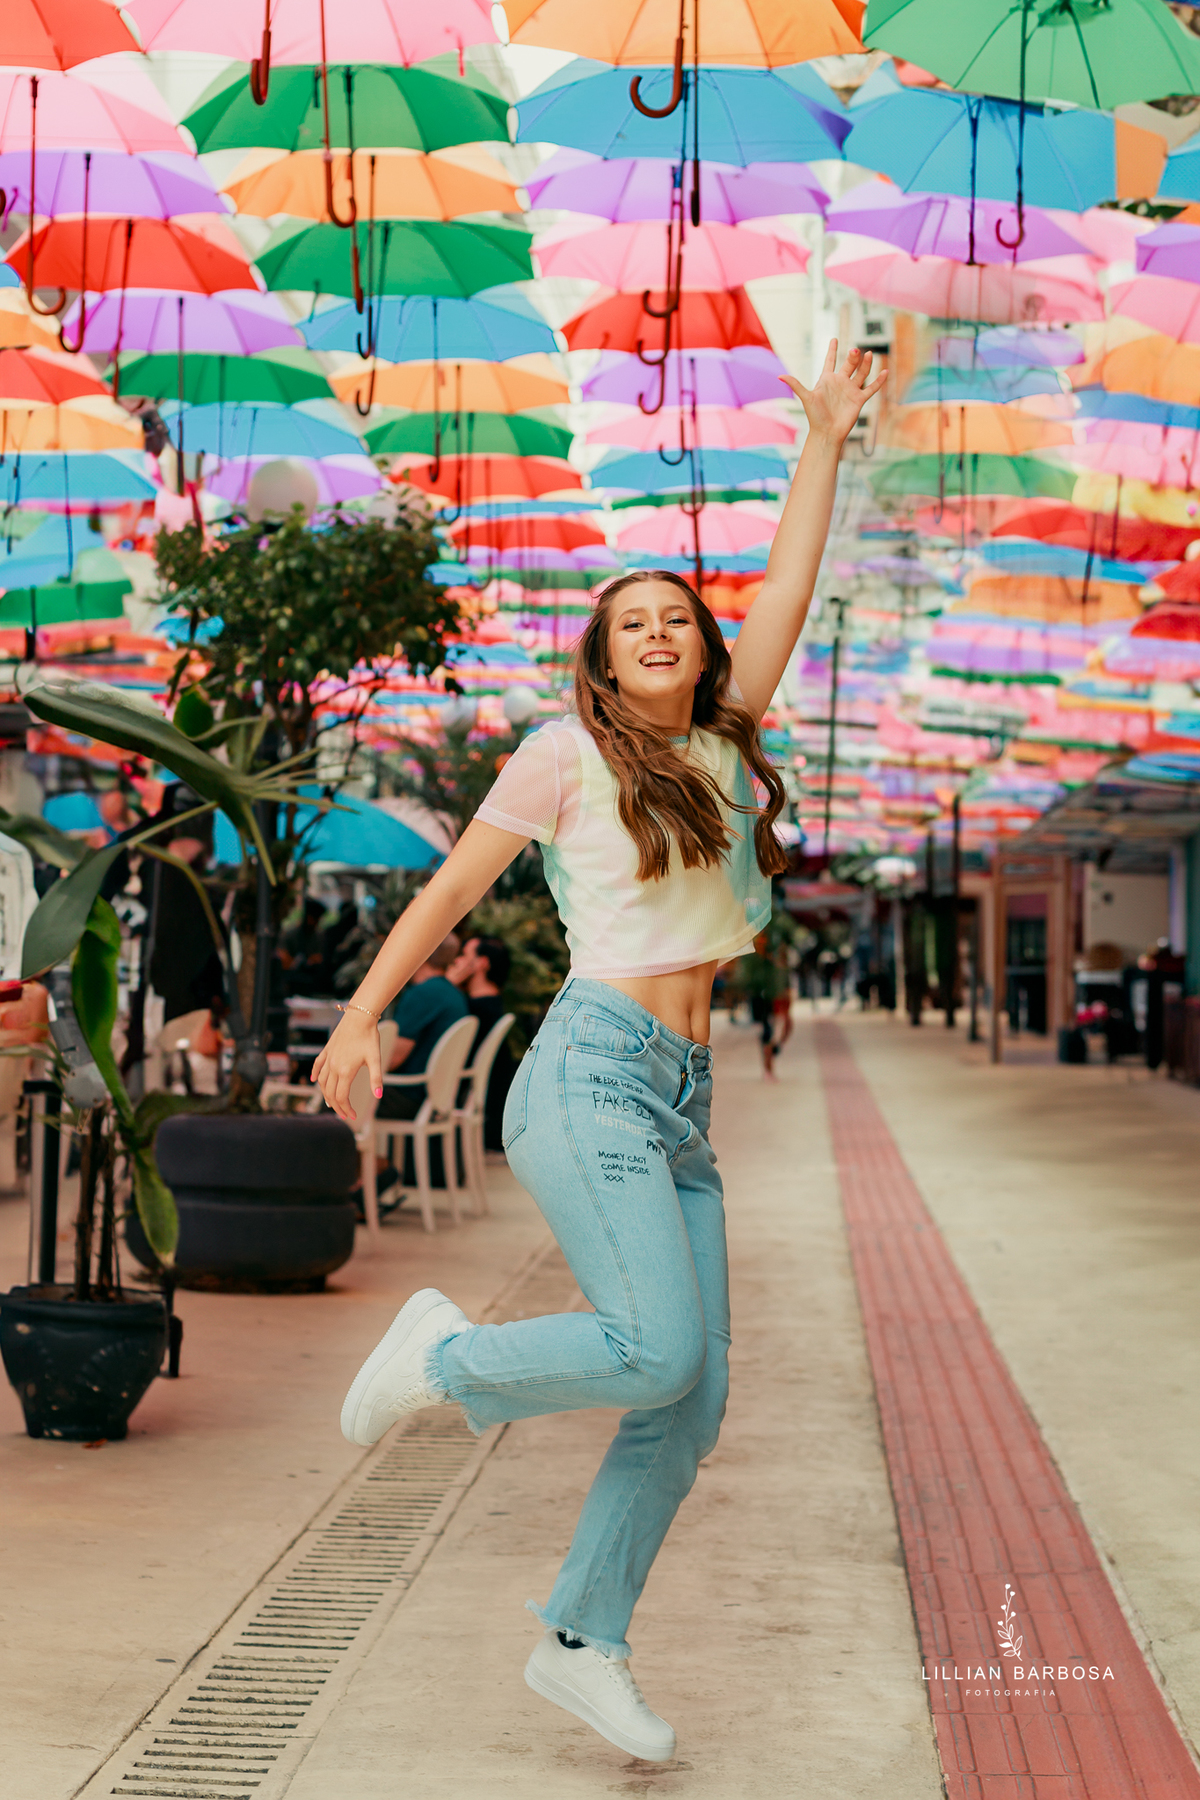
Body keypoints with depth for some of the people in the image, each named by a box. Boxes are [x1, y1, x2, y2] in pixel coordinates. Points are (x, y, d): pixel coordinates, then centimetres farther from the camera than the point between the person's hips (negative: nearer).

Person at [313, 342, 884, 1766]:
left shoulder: (721, 752, 17)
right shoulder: (568, 754, 2)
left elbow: (786, 593, 18)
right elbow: (451, 886, 7)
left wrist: (823, 440, 19)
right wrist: (361, 1016, 8)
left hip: (679, 1111, 7)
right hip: (592, 1074, -6)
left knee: (693, 1403, 2)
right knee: (659, 1355, -21)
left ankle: (580, 1645, 13)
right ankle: (444, 1353, 3)